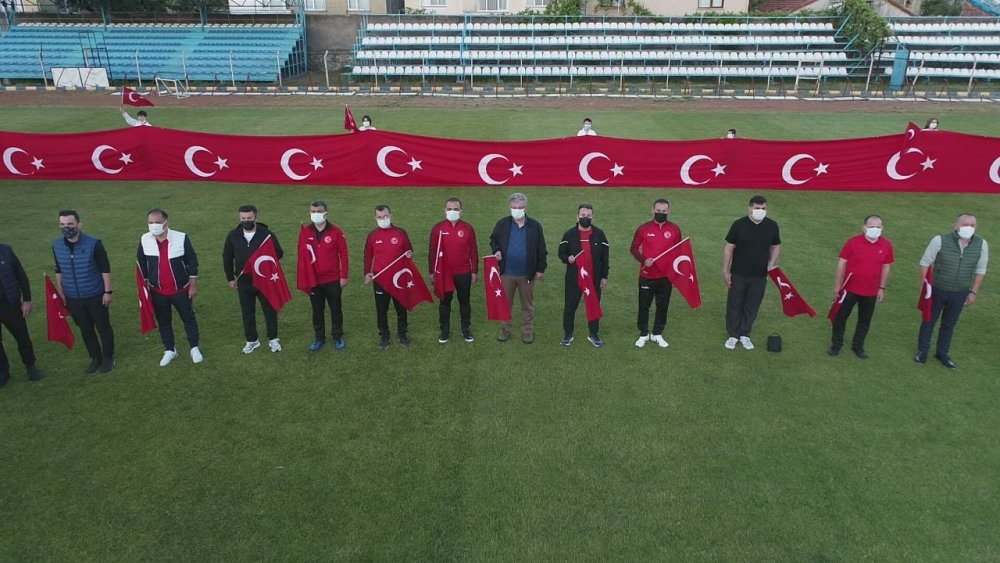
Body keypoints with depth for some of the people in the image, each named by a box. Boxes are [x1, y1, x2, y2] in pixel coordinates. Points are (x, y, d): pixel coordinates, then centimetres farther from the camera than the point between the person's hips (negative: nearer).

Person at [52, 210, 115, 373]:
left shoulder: (94, 243, -17)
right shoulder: (57, 245, -4)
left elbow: (105, 268, -11)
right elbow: (59, 270, 10)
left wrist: (108, 291, -10)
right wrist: (60, 292, 13)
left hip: (95, 295, -4)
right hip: (73, 298, 4)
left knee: (103, 328, 9)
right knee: (85, 330, 15)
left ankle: (108, 358, 26)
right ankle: (95, 359, 31)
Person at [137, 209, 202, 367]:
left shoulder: (181, 237, -16)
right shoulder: (144, 240, -8)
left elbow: (192, 261, -8)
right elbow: (141, 263, 6)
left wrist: (193, 285, -6)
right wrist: (144, 285, 9)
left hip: (181, 289, -2)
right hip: (157, 291, 2)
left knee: (189, 319, 12)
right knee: (163, 322, 15)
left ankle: (195, 349, 29)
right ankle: (169, 350, 32)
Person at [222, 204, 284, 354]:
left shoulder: (267, 234, -11)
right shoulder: (233, 235, -2)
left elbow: (279, 253, -2)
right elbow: (227, 258, 9)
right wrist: (230, 278, 9)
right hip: (244, 282, 2)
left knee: (270, 310, 7)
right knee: (247, 312, 12)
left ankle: (273, 339, 24)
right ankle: (252, 340, 27)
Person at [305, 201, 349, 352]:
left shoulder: (336, 231, -8)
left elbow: (343, 254, -5)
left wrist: (344, 276, -5)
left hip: (333, 280, -2)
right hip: (313, 280, 2)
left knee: (336, 309, 11)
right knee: (317, 311, 13)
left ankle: (338, 337, 26)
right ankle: (319, 338, 27)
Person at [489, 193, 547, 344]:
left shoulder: (535, 226, -4)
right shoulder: (502, 224, -2)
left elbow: (541, 249, 0)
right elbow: (493, 240, 12)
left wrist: (541, 269, -2)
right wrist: (496, 251, -10)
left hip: (527, 274, -1)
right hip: (506, 273, 1)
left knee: (527, 305, 11)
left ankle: (528, 331, 25)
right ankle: (505, 329, 28)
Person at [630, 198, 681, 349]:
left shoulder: (674, 229, -1)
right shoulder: (643, 228, -5)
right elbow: (633, 248, 3)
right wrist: (643, 260, -15)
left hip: (666, 277, 1)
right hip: (646, 276, -1)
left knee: (663, 306, 10)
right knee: (644, 306, 7)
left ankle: (657, 335, 25)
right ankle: (643, 334, 22)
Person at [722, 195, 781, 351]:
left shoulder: (772, 226, -2)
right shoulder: (739, 224, -10)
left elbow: (776, 246, 11)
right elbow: (729, 248, -5)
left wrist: (772, 263, -6)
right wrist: (725, 271, -6)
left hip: (760, 276, 2)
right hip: (738, 274, -2)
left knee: (752, 306, 11)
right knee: (734, 305, 7)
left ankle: (745, 335, 26)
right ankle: (733, 335, 21)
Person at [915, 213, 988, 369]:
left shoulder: (981, 244, -12)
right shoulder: (940, 240, -21)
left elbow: (980, 270, 1)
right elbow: (925, 262, -9)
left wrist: (973, 292, 2)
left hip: (960, 293, 2)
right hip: (937, 290, -2)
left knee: (949, 324, 18)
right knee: (929, 320, 14)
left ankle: (942, 353, 35)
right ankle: (922, 351, 31)